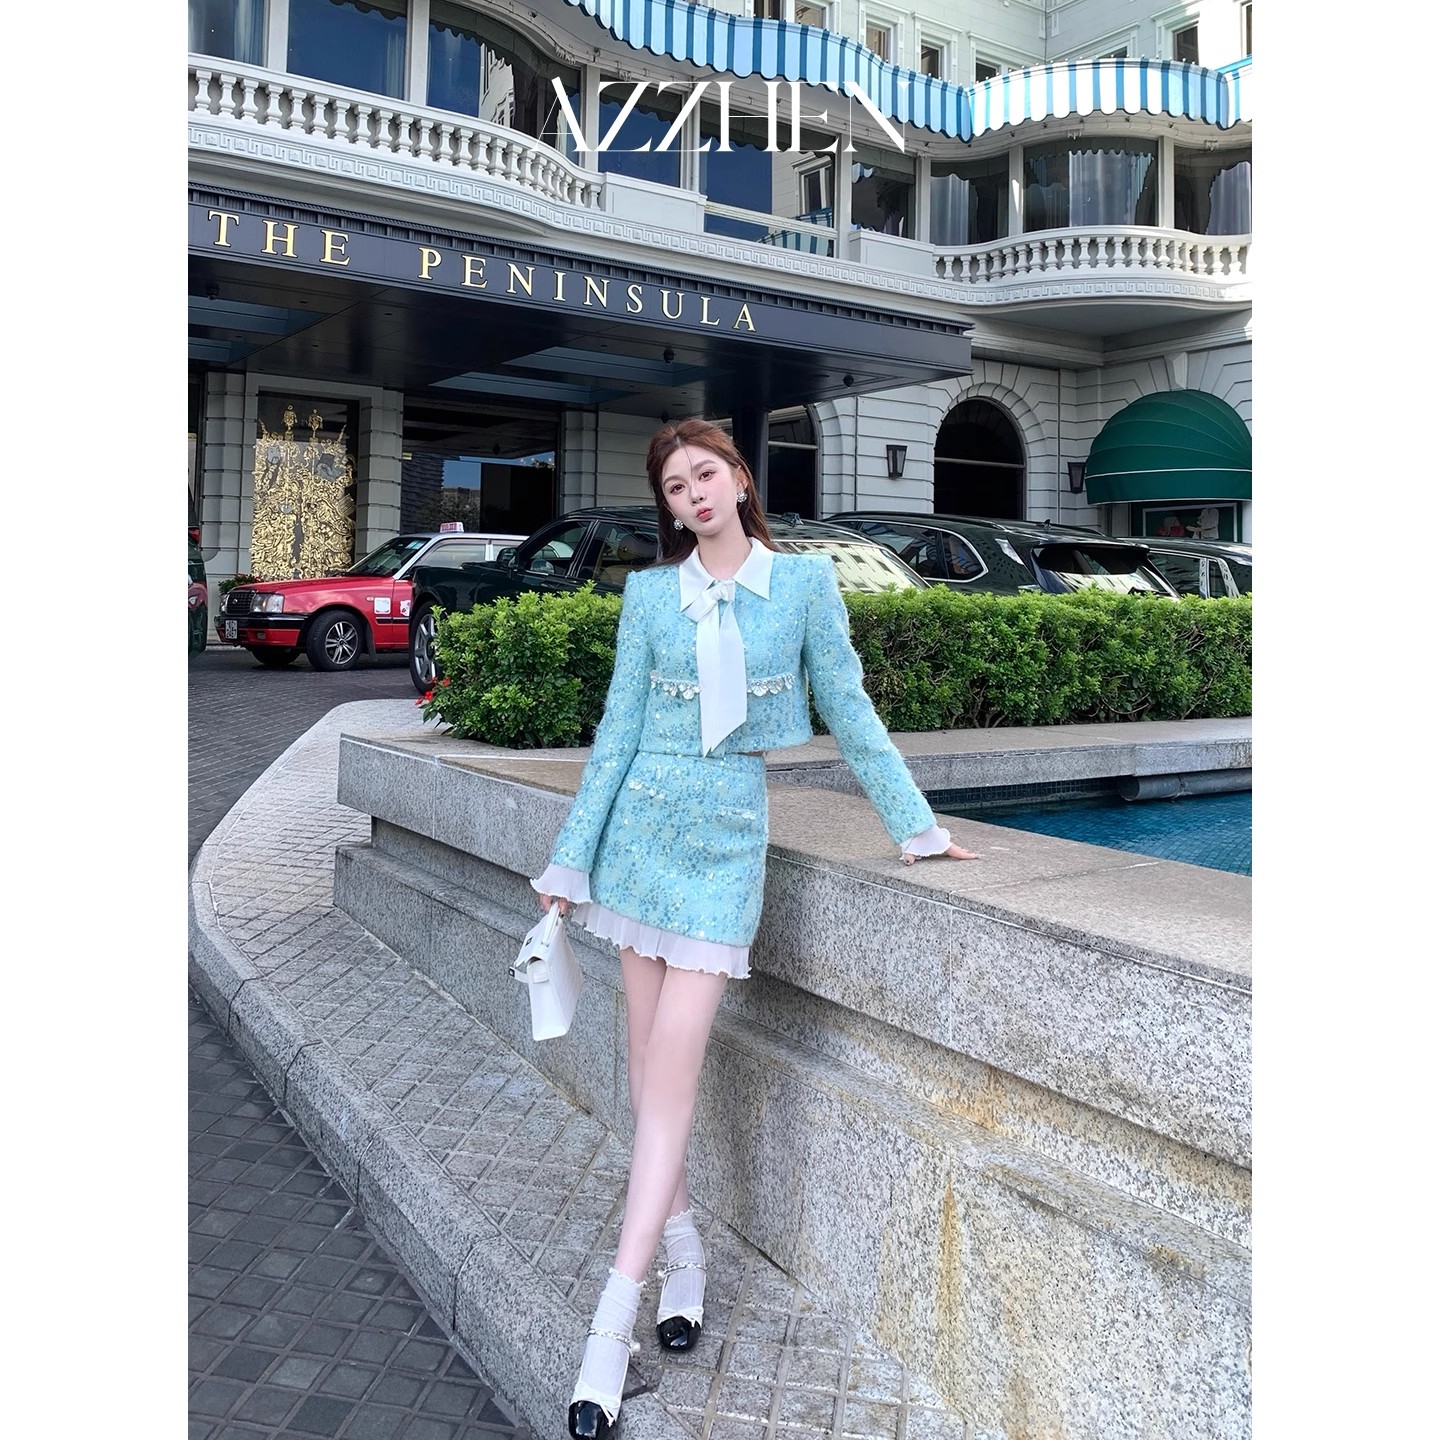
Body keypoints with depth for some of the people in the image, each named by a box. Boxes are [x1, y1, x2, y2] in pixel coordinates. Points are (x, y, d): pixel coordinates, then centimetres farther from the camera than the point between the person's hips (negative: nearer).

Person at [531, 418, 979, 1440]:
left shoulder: (805, 581, 0)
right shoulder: (650, 593, 4)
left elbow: (850, 711, 4)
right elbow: (618, 730, 6)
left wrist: (916, 825, 4)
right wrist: (571, 860, 5)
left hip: (729, 834, -2)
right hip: (646, 822, 3)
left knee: (672, 1064, -8)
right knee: (650, 1059, 7)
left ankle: (614, 1321, -3)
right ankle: (681, 1252, 26)